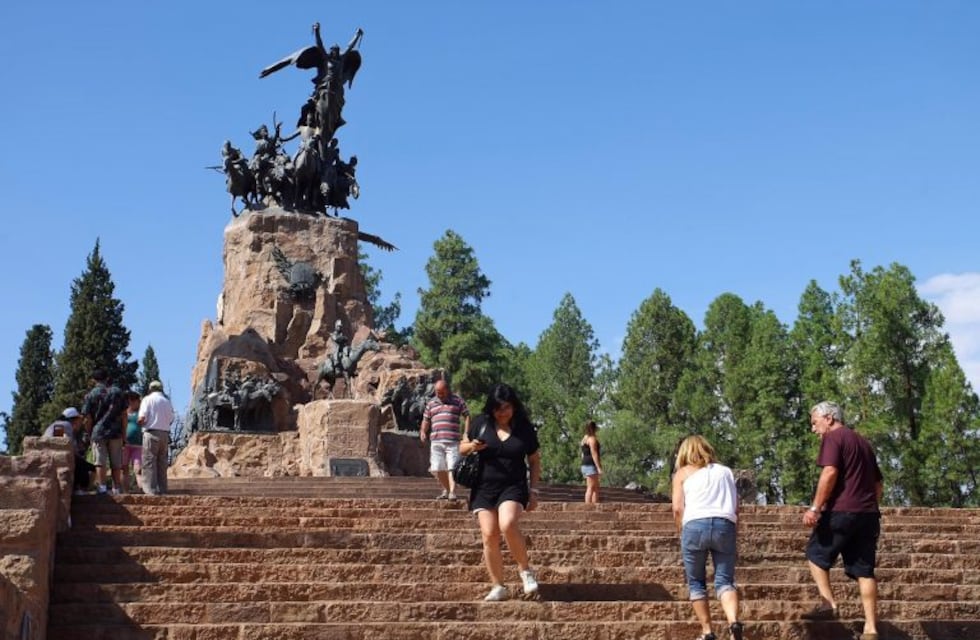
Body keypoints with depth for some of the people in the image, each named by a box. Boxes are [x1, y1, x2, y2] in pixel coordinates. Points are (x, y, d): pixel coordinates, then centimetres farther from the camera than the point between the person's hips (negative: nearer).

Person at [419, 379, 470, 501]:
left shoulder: (458, 401, 6)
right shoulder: (431, 403, 15)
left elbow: (467, 417, 6)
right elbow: (426, 420, 21)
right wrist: (423, 431, 1)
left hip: (452, 441, -3)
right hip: (436, 441, 4)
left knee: (452, 467, -11)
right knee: (437, 469, 3)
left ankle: (452, 492, -14)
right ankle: (446, 490, 19)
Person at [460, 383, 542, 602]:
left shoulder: (525, 428, 1)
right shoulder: (481, 423, 3)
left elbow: (534, 461, 9)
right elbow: (462, 448, 14)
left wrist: (533, 491, 3)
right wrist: (472, 446, -9)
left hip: (513, 486, -2)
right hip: (484, 487, 2)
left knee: (508, 525, -27)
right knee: (489, 535, -6)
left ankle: (525, 570, -7)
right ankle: (498, 587, 7)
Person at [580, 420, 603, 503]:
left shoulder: (584, 438, 19)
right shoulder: (592, 438, -10)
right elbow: (594, 454, -17)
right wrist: (599, 467, -19)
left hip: (585, 465, 10)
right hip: (591, 465, -10)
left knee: (596, 487, 12)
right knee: (591, 488, -10)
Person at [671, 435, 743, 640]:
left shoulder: (683, 473, 17)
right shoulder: (725, 471, 25)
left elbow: (678, 508, 5)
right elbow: (736, 507, 19)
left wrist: (683, 532, 16)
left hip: (695, 525, -2)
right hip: (725, 525, 2)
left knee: (696, 583, 12)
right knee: (724, 580, 1)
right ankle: (733, 621, -24)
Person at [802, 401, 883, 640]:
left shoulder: (833, 437, -3)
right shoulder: (863, 442, 23)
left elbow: (830, 473, -17)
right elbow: (878, 484, 26)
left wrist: (815, 508, -17)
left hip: (842, 511, -7)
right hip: (868, 514, 7)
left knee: (816, 555, 10)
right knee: (864, 569, 4)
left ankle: (828, 604, -3)